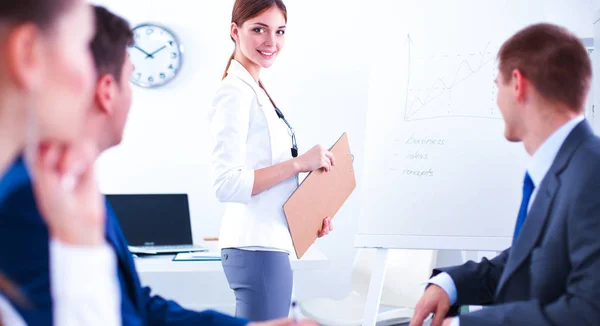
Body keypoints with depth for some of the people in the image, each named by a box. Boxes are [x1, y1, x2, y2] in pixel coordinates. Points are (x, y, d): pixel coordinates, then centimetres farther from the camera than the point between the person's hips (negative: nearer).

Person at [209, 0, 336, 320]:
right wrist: (299, 163, -18)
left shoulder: (256, 90, 16)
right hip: (256, 248, -10)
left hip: (266, 243, 10)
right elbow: (227, 184, -20)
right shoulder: (235, 92, -13)